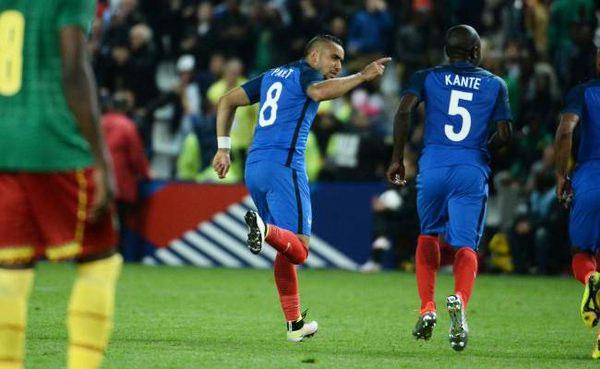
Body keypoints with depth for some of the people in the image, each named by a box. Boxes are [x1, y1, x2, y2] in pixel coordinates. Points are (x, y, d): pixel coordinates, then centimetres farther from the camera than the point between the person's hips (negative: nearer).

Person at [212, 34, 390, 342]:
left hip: (254, 167, 8)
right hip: (283, 165, -8)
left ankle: (295, 324, 16)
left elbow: (227, 101, 24)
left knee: (286, 249, 16)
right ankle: (265, 229, -42)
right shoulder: (306, 73, 2)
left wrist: (223, 149, 23)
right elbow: (319, 92, -23)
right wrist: (362, 76, -16)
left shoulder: (271, 75, 25)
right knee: (298, 249, -13)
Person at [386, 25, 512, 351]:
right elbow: (504, 135, 5)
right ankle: (460, 300, -32)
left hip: (433, 165, 1)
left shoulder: (427, 77, 9)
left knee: (429, 235, 22)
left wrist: (397, 159, 0)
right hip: (472, 170, -1)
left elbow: (404, 111, -6)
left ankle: (427, 309, 11)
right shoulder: (495, 85, 10)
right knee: (466, 245, -2)